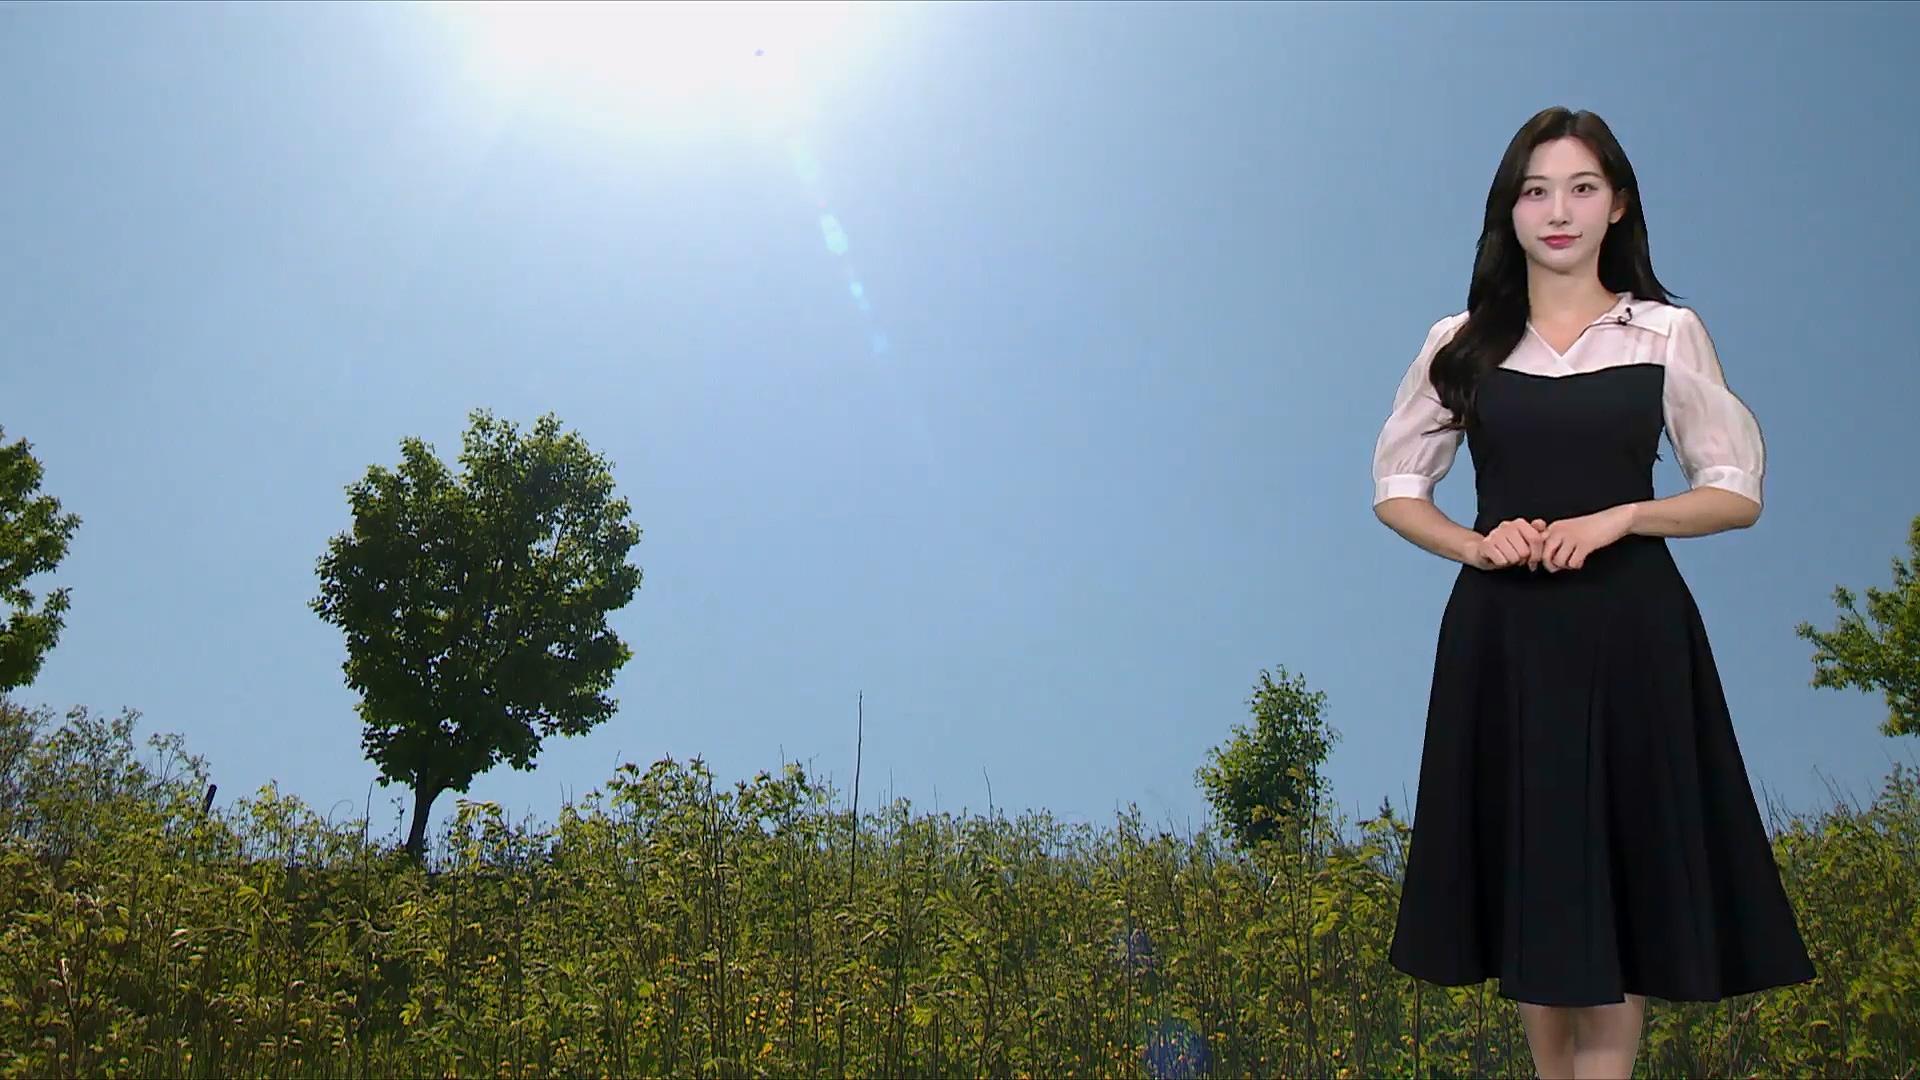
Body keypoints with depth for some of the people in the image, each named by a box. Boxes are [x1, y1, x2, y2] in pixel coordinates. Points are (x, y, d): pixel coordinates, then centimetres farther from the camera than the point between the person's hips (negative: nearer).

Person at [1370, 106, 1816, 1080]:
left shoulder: (1669, 334, 4)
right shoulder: (1461, 343, 6)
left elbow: (1738, 492, 4)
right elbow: (1396, 487, 10)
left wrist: (1619, 517, -13)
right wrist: (1474, 543, -9)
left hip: (1631, 632, -1)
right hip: (1504, 634, 1)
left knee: (1621, 875, 1)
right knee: (1527, 879, 7)